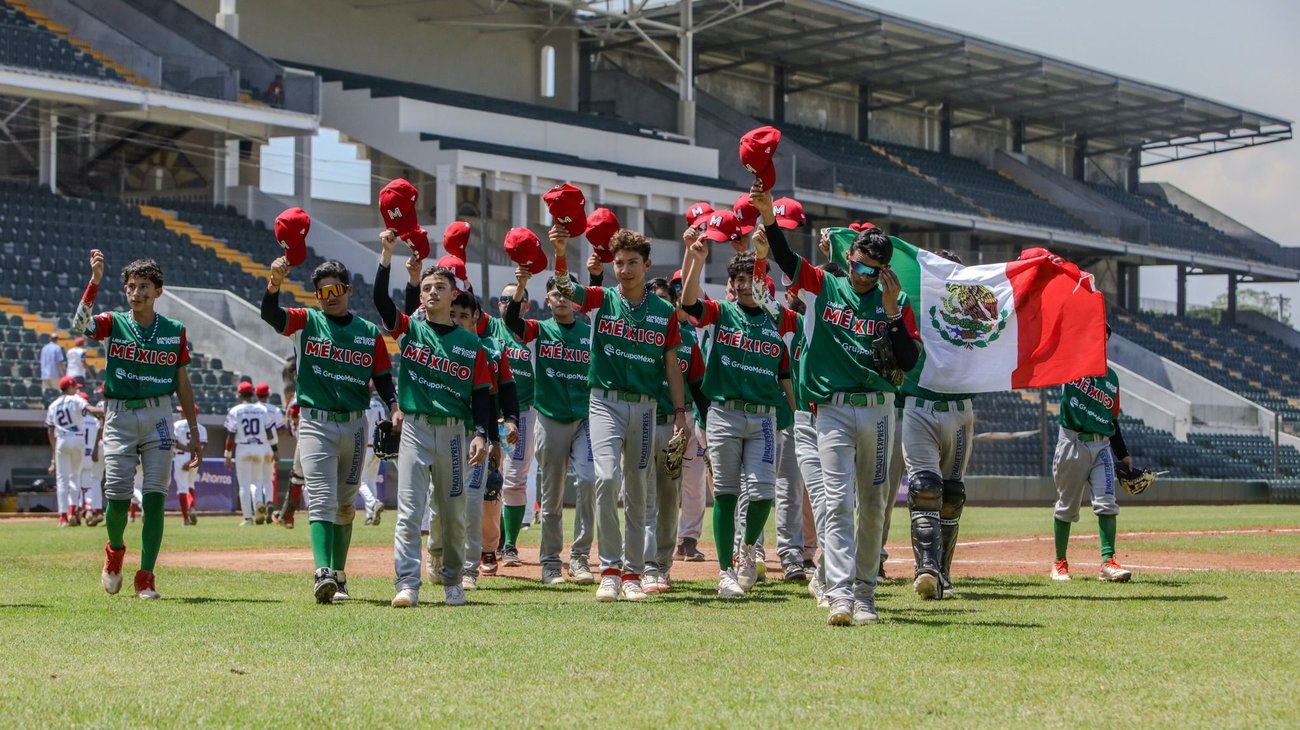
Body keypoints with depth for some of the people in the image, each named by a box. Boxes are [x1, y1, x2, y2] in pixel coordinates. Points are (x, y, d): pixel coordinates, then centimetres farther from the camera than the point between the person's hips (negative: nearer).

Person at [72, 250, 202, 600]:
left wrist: (194, 433, 7)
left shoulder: (174, 331, 6)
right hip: (120, 416, -1)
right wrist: (95, 280, -30)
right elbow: (80, 323, -21)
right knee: (117, 497, -4)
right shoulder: (114, 324, 2)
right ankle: (115, 550, 27)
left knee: (154, 497, -5)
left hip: (158, 417, 1)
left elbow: (183, 384, 9)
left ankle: (146, 577, 1)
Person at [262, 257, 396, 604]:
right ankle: (322, 573, -25)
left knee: (345, 505, 11)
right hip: (315, 423, -3)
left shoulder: (370, 333, 8)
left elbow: (383, 377, 6)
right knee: (322, 500, -15)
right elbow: (270, 314, -16)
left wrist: (394, 405, -14)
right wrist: (275, 282, -36)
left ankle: (339, 576, 21)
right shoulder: (306, 322, 2)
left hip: (354, 426, 3)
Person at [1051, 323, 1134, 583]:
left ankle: (1108, 562, -12)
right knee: (1067, 506, 5)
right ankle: (1060, 563, 17)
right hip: (1072, 444, -3)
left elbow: (1113, 420, 18)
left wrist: (1122, 454, 15)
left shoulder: (1111, 378, 13)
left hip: (1102, 446, 3)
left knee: (1106, 503, -10)